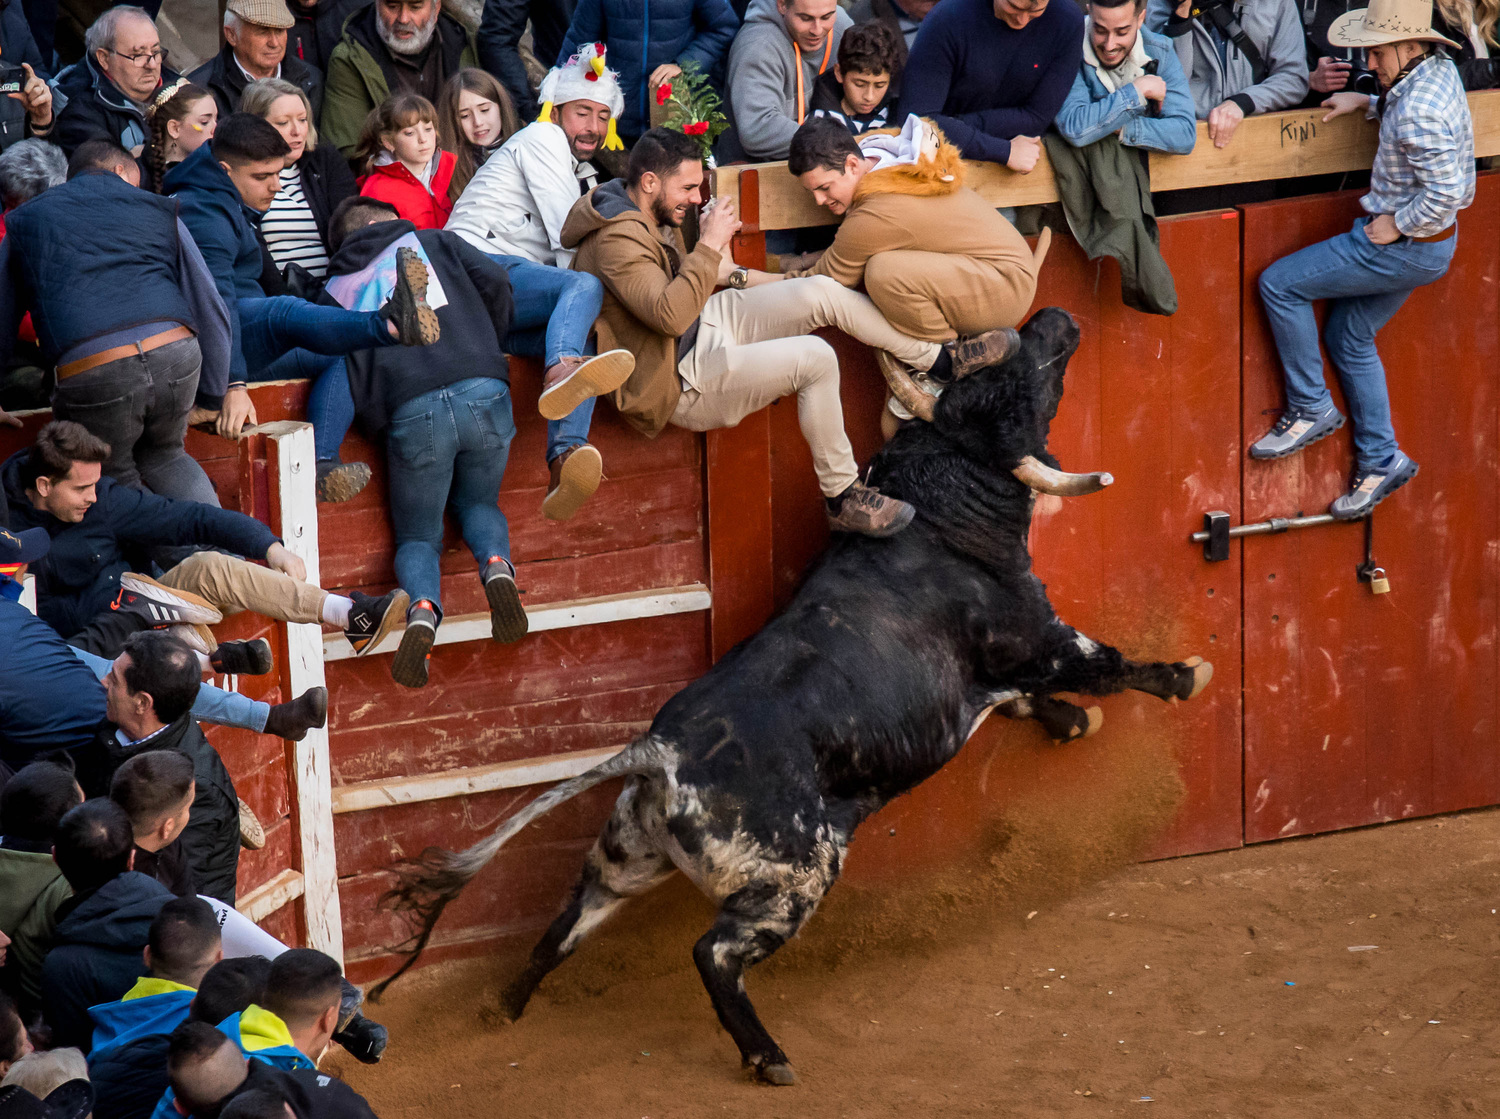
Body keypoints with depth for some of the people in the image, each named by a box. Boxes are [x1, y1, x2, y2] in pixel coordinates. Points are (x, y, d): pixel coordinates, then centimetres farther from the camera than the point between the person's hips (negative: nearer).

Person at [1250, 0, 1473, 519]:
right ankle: (1380, 460, 25)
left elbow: (1445, 192, -34)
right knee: (1348, 336, 20)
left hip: (1404, 246, -10)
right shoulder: (1439, 69, 1)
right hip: (1418, 246, 10)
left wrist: (1396, 225, -20)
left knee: (1278, 285, -4)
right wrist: (1368, 102, 13)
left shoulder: (1418, 112, -30)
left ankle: (1311, 410, 6)